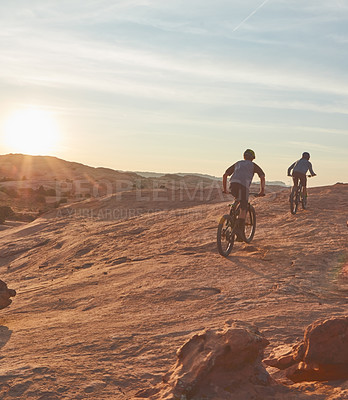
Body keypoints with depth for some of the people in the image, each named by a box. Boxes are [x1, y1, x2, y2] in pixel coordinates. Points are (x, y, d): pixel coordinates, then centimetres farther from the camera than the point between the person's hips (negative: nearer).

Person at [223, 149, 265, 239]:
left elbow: (225, 175, 27)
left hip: (233, 184, 3)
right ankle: (240, 229, -10)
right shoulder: (253, 165, 24)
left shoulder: (237, 163, 32)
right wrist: (262, 190, 16)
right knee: (243, 209, 1)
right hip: (244, 185, -3)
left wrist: (224, 189, 31)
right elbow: (262, 177, 12)